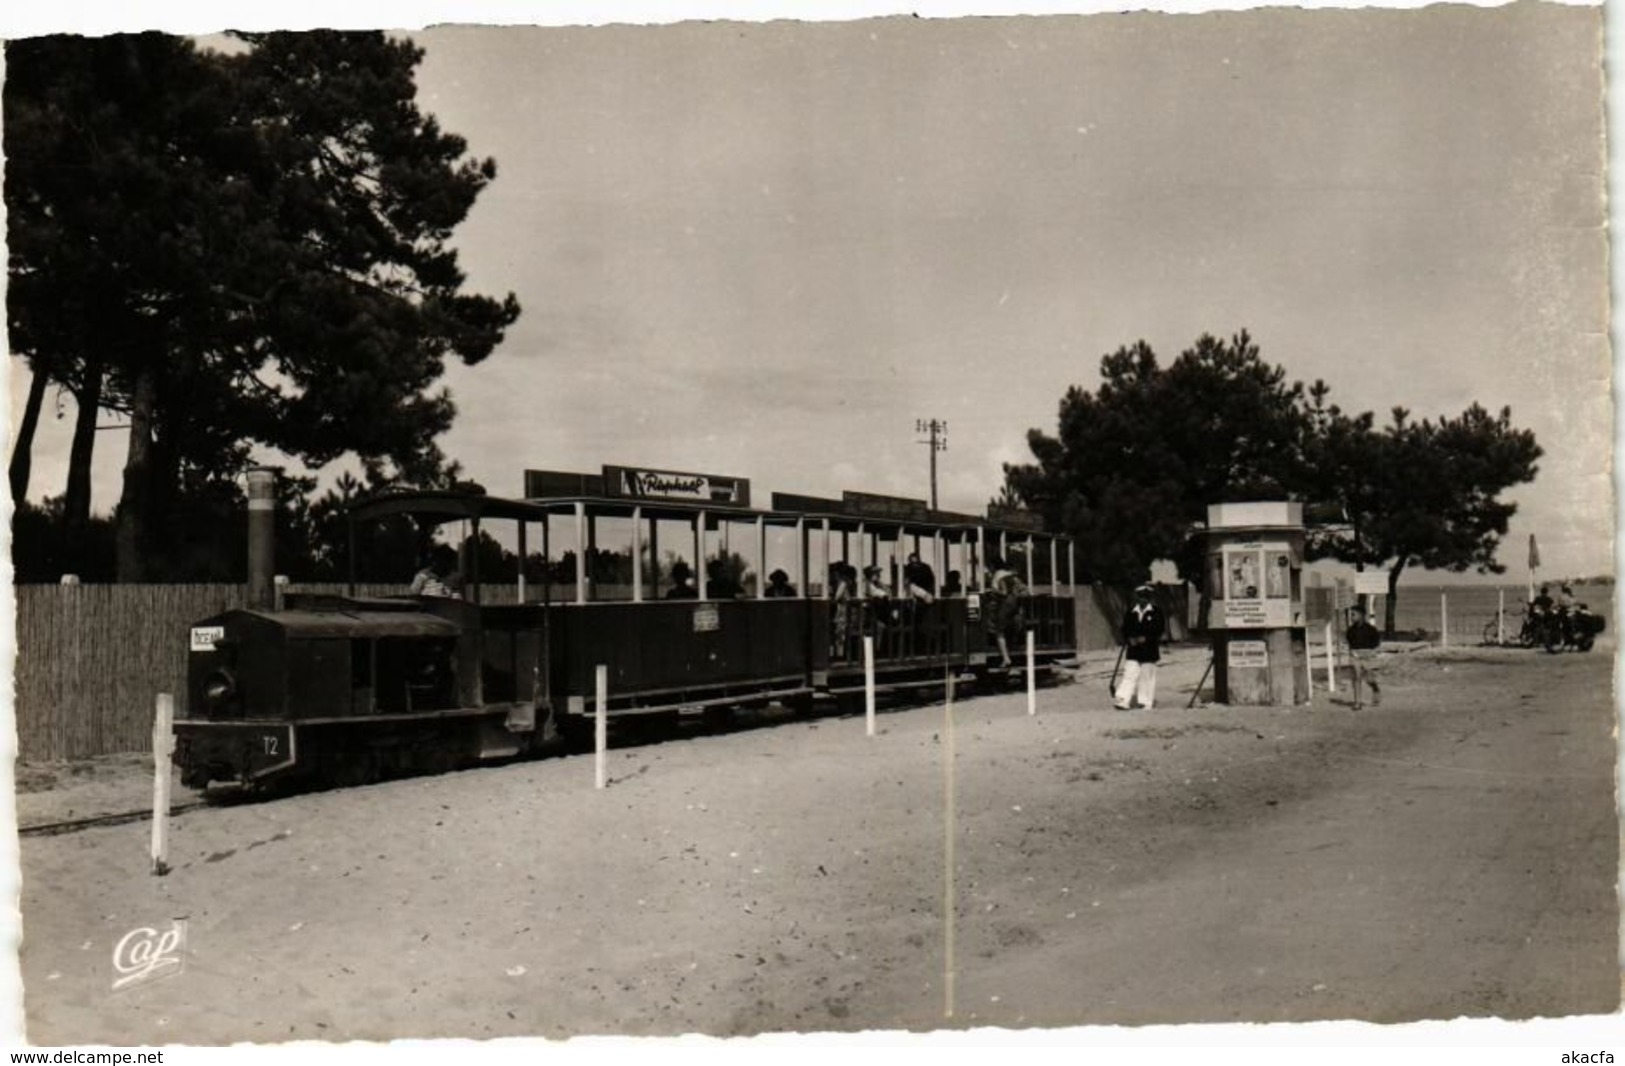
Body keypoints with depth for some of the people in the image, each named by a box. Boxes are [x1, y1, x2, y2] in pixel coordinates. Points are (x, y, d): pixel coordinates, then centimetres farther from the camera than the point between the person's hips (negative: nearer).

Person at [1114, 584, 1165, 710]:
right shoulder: (1131, 612, 6)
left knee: (1148, 675, 5)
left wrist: (1145, 638, -12)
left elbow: (1160, 628, -4)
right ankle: (1123, 700, -9)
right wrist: (1130, 639, -9)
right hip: (1133, 649, 2)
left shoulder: (1156, 611, -1)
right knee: (1129, 673, -4)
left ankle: (1147, 701, 12)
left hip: (1149, 650, -2)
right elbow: (1125, 628, 9)